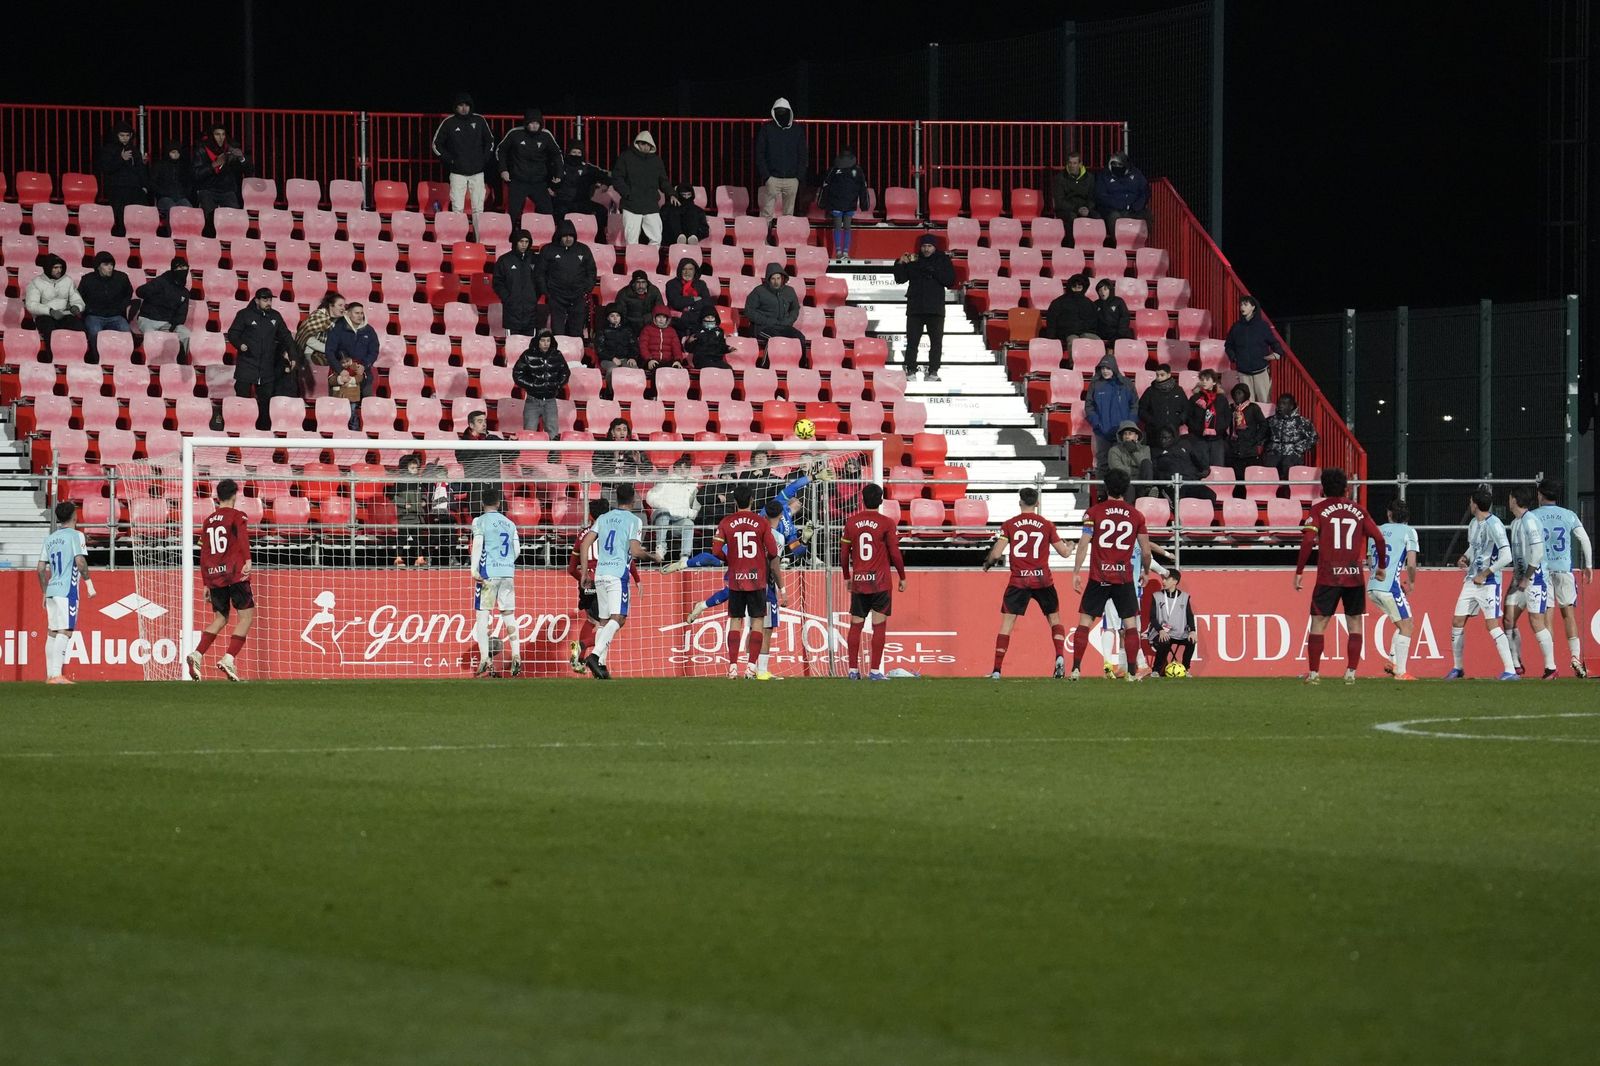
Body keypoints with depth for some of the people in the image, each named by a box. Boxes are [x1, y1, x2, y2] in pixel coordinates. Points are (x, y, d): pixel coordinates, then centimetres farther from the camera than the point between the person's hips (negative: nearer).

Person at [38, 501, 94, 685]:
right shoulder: (75, 535, -4)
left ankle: (50, 675, 14)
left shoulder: (50, 538, 15)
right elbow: (80, 561, -16)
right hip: (67, 590, -7)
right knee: (65, 632, -11)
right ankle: (56, 675, -20)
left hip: (51, 590, 7)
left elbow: (41, 568, 14)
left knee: (52, 633, 11)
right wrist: (89, 583, -9)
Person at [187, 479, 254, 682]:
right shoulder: (237, 516, 1)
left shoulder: (208, 521, 17)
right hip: (235, 573, -6)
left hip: (214, 575, 6)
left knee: (219, 619, 17)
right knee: (246, 616, -1)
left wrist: (206, 583, 24)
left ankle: (197, 654, -1)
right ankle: (229, 659, -15)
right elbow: (243, 537, -20)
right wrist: (247, 560, -32)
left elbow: (204, 554, 19)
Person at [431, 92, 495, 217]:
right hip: (457, 173, -2)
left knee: (478, 207, 1)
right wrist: (449, 160, -2)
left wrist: (485, 159, 5)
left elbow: (490, 141, 17)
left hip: (477, 172, 2)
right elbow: (436, 144, 7)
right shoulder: (449, 122, -2)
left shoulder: (479, 120, 4)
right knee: (457, 207, -7)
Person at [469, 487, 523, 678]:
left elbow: (478, 544, -14)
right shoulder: (509, 523, 13)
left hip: (488, 573, -4)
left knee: (482, 616, -1)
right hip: (508, 573, 4)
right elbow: (517, 550, 12)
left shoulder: (480, 521, -1)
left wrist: (474, 568, -20)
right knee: (509, 616, 9)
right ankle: (516, 658, 0)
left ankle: (485, 660, -11)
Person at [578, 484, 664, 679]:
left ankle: (600, 664, 7)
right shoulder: (633, 521, -2)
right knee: (618, 618, -11)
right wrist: (653, 557, 8)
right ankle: (595, 655, -30)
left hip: (599, 573, 6)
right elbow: (635, 551, -11)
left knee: (604, 620, 12)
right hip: (618, 574, -6)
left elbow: (584, 544, 7)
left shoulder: (603, 518, 13)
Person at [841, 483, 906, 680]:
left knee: (856, 625, 8)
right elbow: (895, 554, -5)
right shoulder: (886, 523, -6)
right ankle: (875, 670, -4)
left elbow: (844, 554, 8)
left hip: (858, 581, 3)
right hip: (880, 581, -3)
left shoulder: (852, 522, 3)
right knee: (879, 625, 0)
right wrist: (902, 577, 7)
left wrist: (847, 577, 22)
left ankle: (853, 670, 8)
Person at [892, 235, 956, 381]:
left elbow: (950, 281, -1)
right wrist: (900, 264, -7)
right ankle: (911, 371, -1)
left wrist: (934, 272, -12)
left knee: (936, 342, 0)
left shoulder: (943, 261, 7)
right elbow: (899, 279, 8)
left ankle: (933, 372, 4)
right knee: (912, 341, -3)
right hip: (915, 308, 1)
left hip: (935, 309, -1)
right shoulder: (914, 261, 10)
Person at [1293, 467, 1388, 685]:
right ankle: (1351, 673, 5)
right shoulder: (1358, 510, 8)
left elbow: (1308, 541, -10)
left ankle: (1313, 673, -1)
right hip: (1354, 576, 2)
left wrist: (1299, 572, -5)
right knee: (1355, 624, 11)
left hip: (1328, 576, -2)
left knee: (1318, 624, 3)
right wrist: (1382, 567, 18)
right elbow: (1379, 538, 5)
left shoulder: (1318, 510, 0)